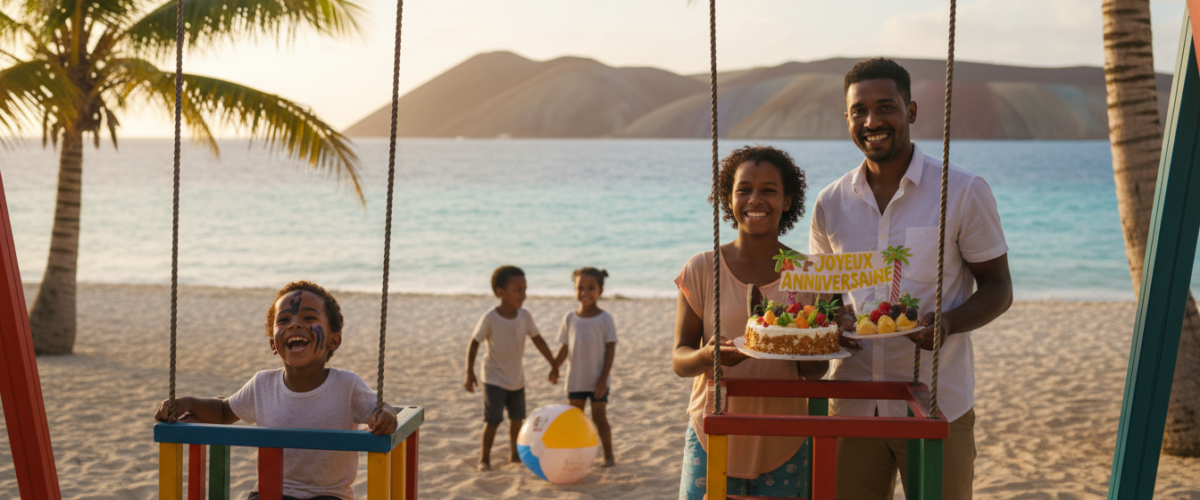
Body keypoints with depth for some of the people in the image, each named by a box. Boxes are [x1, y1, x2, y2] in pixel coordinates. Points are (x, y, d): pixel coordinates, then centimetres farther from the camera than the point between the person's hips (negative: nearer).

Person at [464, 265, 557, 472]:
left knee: (517, 417, 15)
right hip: (494, 379, -5)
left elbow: (538, 340, 4)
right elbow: (474, 343, -13)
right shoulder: (490, 318, -18)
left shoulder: (525, 316, -6)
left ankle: (515, 454, 32)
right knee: (493, 420, -10)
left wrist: (554, 365, 6)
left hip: (517, 378, 5)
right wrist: (470, 373, -16)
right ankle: (484, 459, 0)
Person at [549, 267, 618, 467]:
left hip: (597, 380, -3)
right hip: (575, 379, 3)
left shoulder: (605, 319, -8)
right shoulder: (570, 318, 2)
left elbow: (610, 348, -8)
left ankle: (609, 455, 11)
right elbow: (565, 347, 9)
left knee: (599, 417, -2)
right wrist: (555, 367, 2)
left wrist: (604, 377, -12)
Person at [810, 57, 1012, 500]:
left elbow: (998, 289, 0)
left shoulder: (964, 192, -4)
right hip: (852, 408, 3)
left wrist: (949, 323, -20)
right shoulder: (830, 204, 6)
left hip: (938, 408, -3)